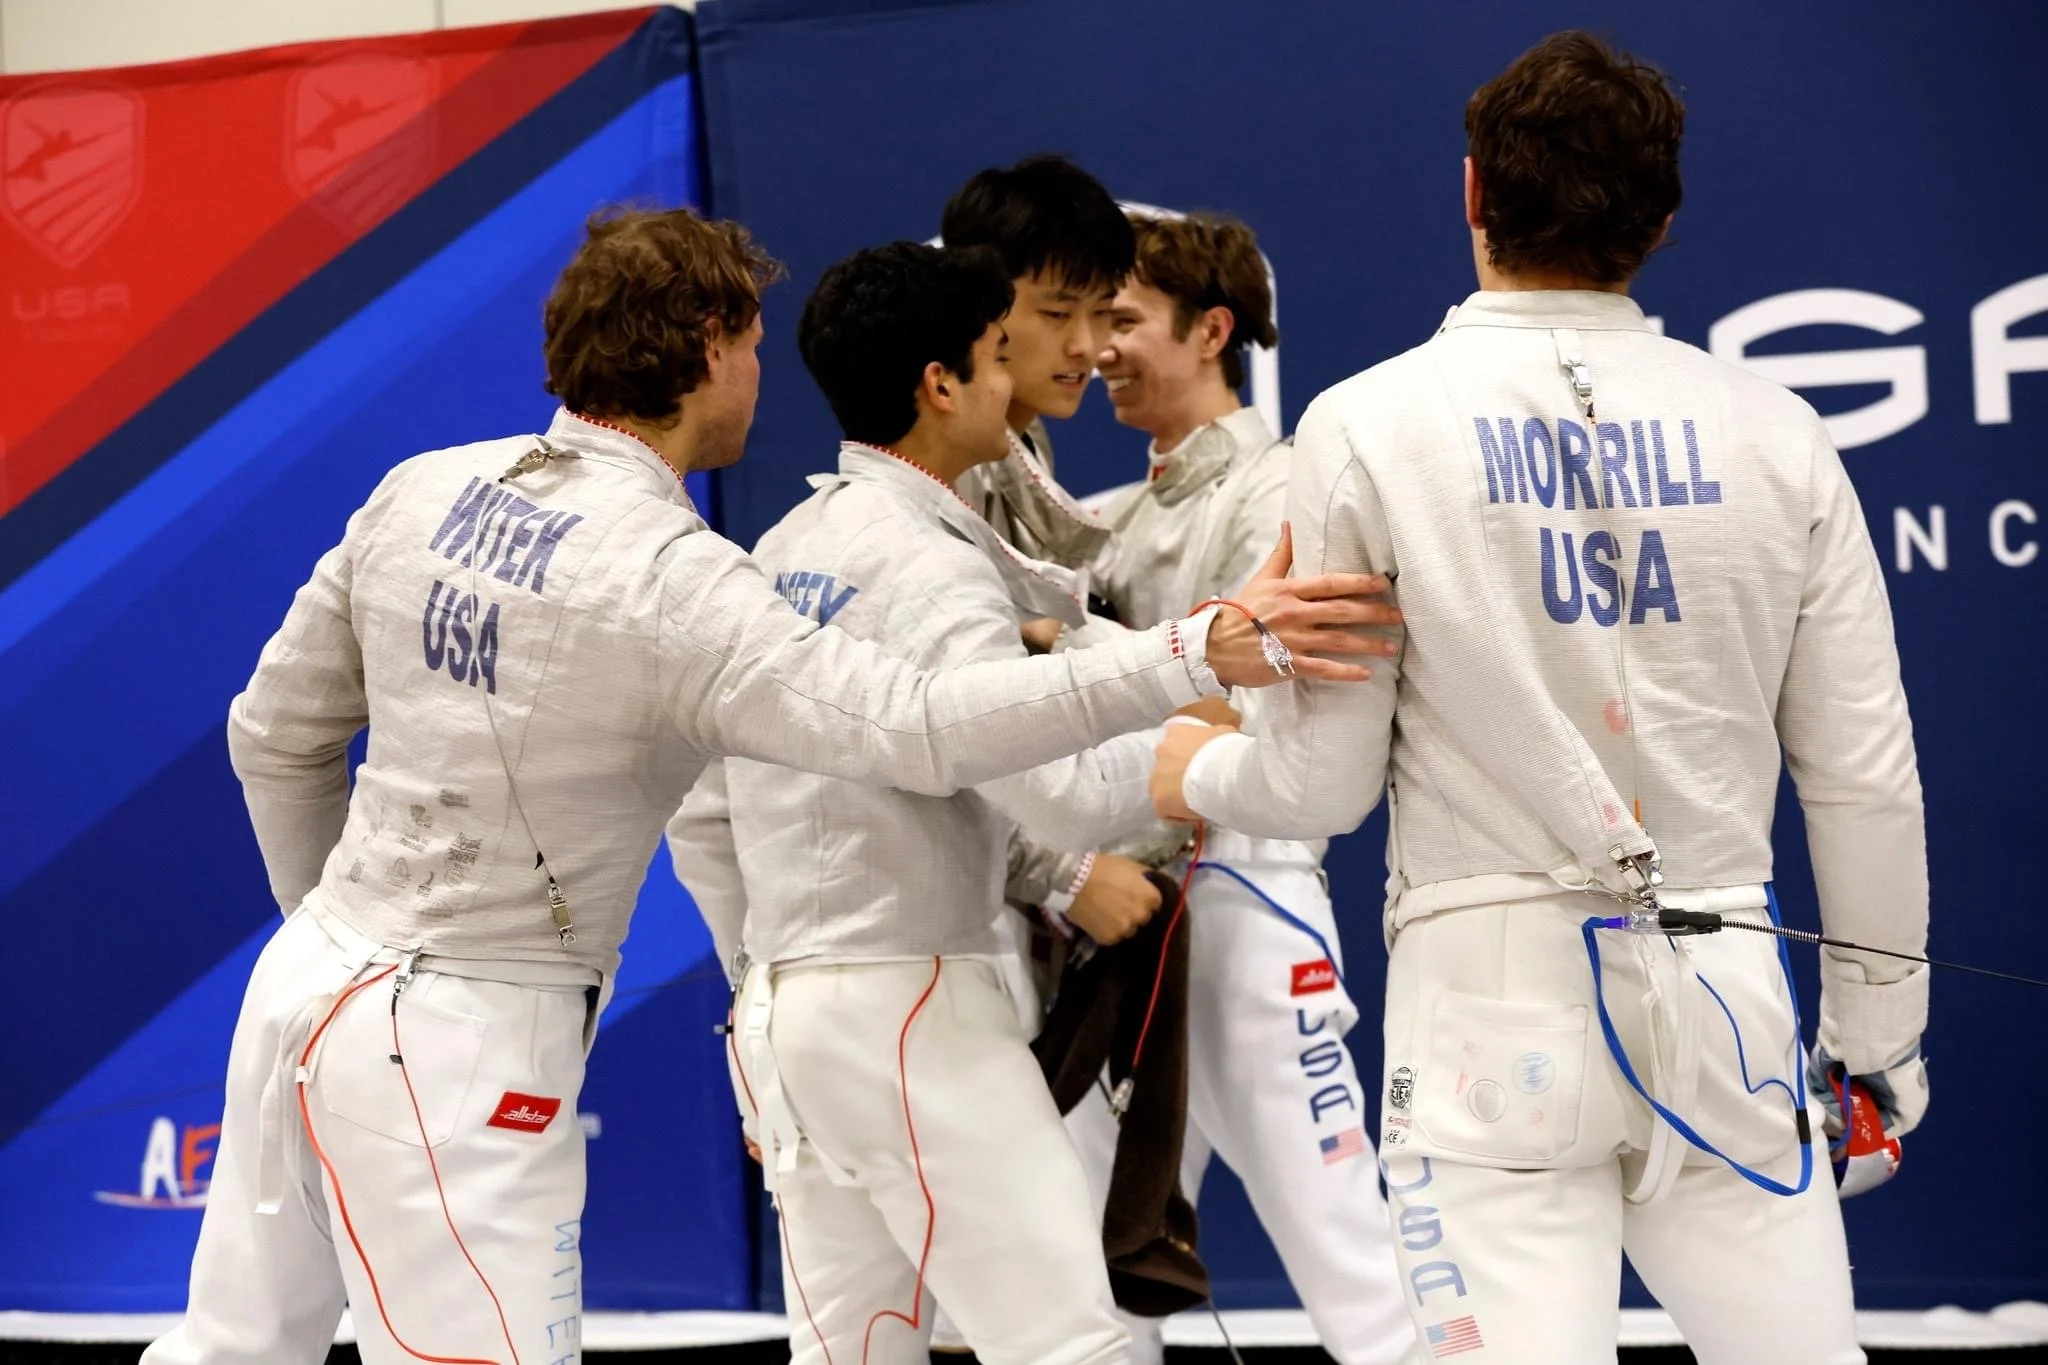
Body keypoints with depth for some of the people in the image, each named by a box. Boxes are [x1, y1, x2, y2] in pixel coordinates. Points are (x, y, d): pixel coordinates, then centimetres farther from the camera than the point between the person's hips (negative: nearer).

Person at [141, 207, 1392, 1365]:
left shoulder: (424, 491, 2)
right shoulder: (666, 579, -20)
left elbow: (278, 735, 11)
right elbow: (915, 731, -31)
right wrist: (1200, 655, -34)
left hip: (312, 982, 8)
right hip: (457, 1042, -8)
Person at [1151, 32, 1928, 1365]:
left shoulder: (1371, 427, -5)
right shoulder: (1773, 433, 2)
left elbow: (1323, 781, -2)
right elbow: (1862, 775, 4)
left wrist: (1197, 774, 20)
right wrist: (1876, 1027, 16)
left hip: (1496, 1000, -2)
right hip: (1721, 994, 2)